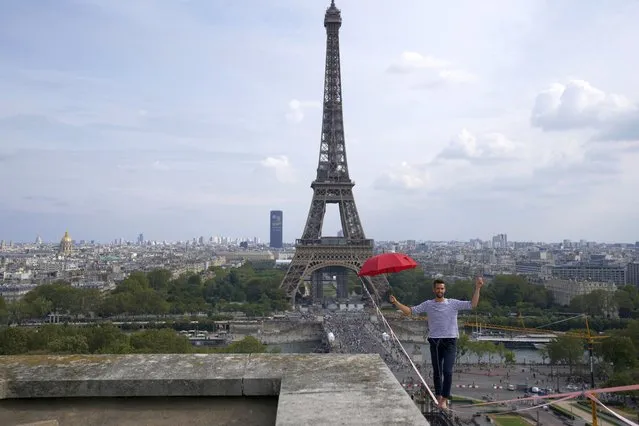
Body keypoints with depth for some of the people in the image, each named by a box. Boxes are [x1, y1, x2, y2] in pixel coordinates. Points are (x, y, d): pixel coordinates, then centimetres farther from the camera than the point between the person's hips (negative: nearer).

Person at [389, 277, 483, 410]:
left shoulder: (453, 303, -1)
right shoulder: (428, 304, 3)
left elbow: (472, 305, -8)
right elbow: (410, 311, 3)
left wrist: (477, 288, -18)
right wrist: (395, 302, -9)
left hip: (450, 341, -2)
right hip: (435, 341, 2)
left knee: (447, 371, -10)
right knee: (437, 372, 11)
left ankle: (444, 400, 1)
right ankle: (439, 398, 26)